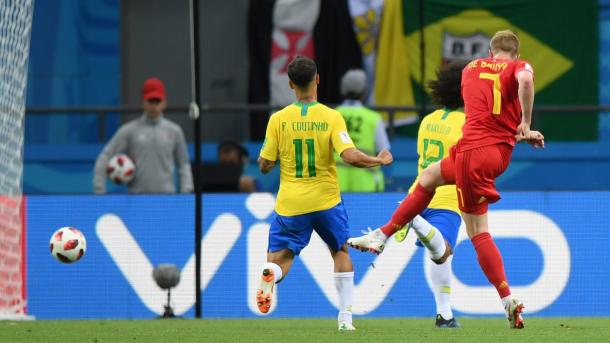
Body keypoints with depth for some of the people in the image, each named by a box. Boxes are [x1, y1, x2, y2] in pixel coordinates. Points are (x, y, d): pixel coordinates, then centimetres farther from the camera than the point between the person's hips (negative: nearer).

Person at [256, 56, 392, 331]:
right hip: (326, 200, 0)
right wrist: (379, 161, -1)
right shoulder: (331, 117, -8)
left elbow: (264, 165, -3)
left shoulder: (278, 120, -5)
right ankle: (345, 316, 19)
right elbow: (350, 156, -18)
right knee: (340, 251, 23)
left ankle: (269, 276, -33)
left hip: (290, 204, 0)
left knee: (279, 259, 5)